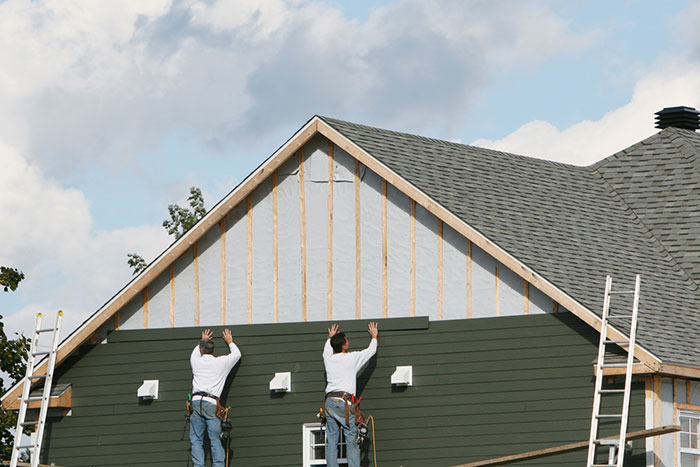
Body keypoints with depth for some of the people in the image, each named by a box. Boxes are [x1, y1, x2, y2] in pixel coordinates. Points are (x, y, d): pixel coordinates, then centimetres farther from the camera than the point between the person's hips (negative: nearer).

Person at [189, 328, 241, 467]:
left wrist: (202, 341, 57)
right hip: (212, 404, -1)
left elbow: (195, 353, 41)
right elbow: (237, 354, 30)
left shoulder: (196, 361, 13)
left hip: (196, 401, 1)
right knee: (215, 440, -1)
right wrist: (230, 342, 47)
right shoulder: (221, 362, 9)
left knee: (196, 440, 1)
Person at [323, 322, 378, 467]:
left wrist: (331, 337, 57)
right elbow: (371, 350, 16)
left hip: (329, 402, 5)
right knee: (351, 440, -2)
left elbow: (327, 350, 38)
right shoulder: (352, 358, -1)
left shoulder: (329, 358, 11)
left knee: (331, 440, 5)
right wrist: (374, 336, 35)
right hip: (343, 402, -5)